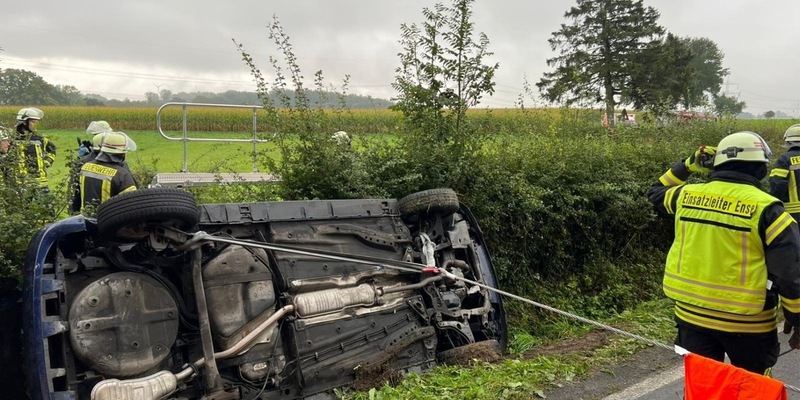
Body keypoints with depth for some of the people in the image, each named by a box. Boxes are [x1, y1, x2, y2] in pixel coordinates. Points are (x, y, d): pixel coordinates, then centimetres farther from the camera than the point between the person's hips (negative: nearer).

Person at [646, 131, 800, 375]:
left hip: (691, 314, 3)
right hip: (747, 323, -3)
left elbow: (656, 193, 23)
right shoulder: (766, 209, -13)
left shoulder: (687, 195, -2)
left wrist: (688, 165, 21)